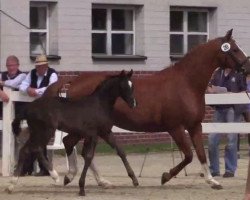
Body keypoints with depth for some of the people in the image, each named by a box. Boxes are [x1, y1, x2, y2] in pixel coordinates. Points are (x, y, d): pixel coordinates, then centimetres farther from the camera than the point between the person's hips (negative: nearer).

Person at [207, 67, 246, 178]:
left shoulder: (239, 74, -3)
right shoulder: (218, 73, 10)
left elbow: (244, 92, -2)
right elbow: (209, 87, 18)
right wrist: (211, 89, -5)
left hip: (233, 109, -5)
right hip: (219, 109, 5)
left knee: (231, 139, 0)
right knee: (212, 139, 3)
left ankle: (230, 169, 10)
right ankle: (214, 169, 15)